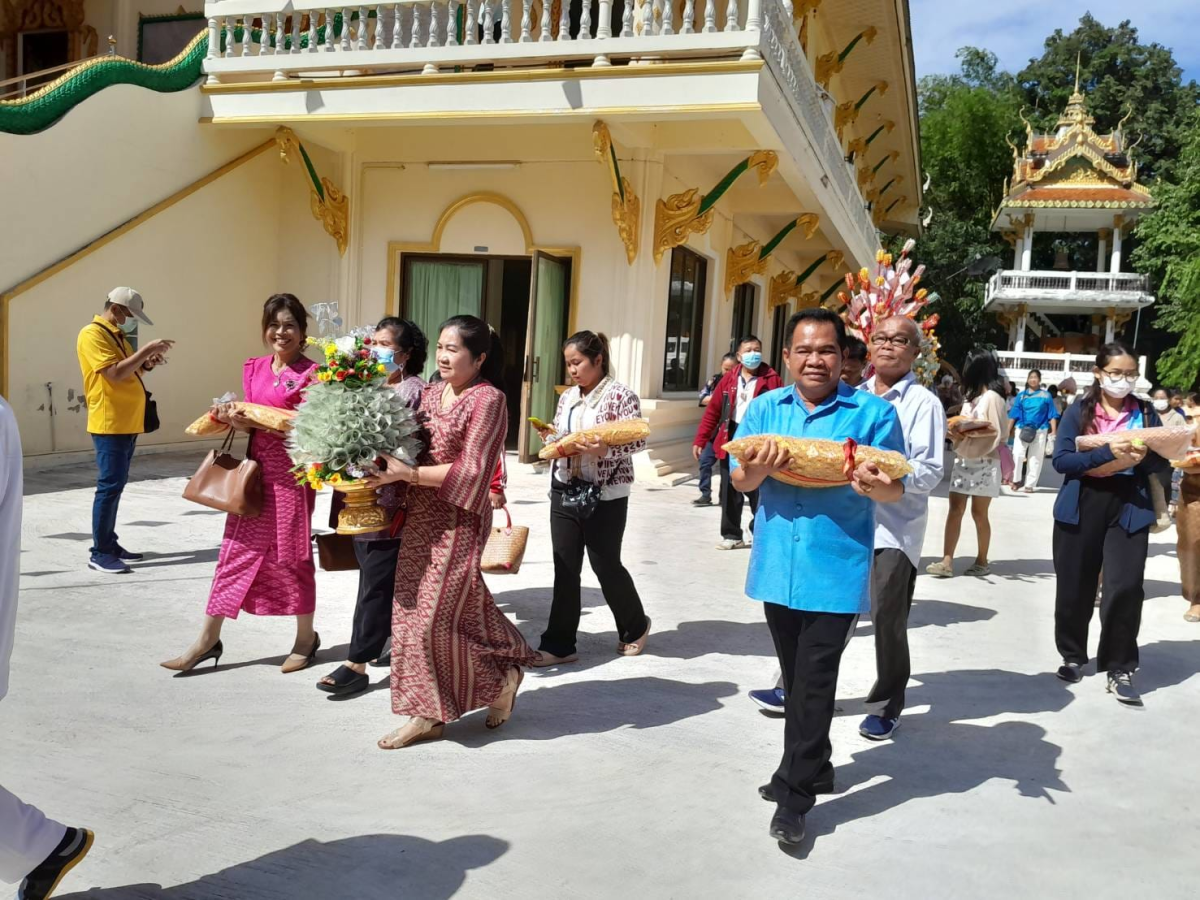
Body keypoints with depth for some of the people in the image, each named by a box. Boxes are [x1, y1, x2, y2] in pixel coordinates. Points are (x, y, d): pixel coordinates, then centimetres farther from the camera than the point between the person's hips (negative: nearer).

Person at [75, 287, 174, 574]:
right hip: (110, 424, -9)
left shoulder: (117, 335, 18)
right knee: (110, 486, -9)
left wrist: (147, 364, 4)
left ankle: (110, 544, 19)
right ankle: (99, 553, -4)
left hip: (127, 423, 9)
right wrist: (146, 349, -18)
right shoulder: (92, 334, -12)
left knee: (117, 485, 12)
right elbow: (115, 373, -22)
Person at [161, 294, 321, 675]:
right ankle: (208, 639, 16)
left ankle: (306, 637, 24)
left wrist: (256, 421, -21)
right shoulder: (254, 368, 10)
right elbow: (252, 423, 16)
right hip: (256, 468, 6)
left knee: (291, 554, 5)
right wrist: (232, 418, -6)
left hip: (291, 471, -6)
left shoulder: (310, 374, -9)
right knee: (237, 550, 8)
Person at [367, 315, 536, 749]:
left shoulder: (488, 400, -12)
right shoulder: (429, 393, 10)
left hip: (458, 522, -7)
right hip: (420, 518, 8)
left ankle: (502, 676, 22)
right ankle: (427, 713, 21)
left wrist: (406, 473, -20)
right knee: (411, 612, 9)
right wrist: (385, 465, -5)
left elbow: (471, 472, -17)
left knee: (436, 617, -3)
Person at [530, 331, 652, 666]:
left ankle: (635, 627, 32)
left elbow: (639, 440, -13)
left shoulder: (620, 395, -8)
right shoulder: (567, 397, 10)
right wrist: (551, 438, -5)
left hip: (606, 495, -5)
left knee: (605, 564, 7)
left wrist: (606, 448, -28)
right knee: (565, 568, 4)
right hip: (565, 491, 5)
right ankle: (559, 644, 11)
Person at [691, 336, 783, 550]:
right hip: (731, 438, 3)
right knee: (730, 491, 8)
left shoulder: (772, 379, -1)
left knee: (759, 491, 3)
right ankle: (732, 535, 19)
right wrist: (700, 440, 4)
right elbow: (712, 411, 7)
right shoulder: (729, 379, 7)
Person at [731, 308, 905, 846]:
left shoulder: (873, 412, -3)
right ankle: (812, 766, 35)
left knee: (814, 680, -2)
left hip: (837, 567, -4)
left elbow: (896, 489, -3)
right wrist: (758, 470, -19)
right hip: (778, 563, 4)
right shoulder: (764, 408, 6)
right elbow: (740, 481, 4)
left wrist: (874, 486, -25)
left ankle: (795, 795, 8)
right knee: (795, 675, 16)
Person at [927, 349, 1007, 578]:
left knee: (979, 512, 1)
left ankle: (982, 560, 14)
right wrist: (957, 432, 2)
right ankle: (947, 561, -7)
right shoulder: (971, 396, 17)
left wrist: (963, 438, -20)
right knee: (955, 509, -3)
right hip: (963, 460, 7)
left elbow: (994, 434, -13)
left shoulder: (992, 398, -8)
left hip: (984, 463, -7)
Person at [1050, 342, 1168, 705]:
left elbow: (1161, 461, 6)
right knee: (1075, 588, 10)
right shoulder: (1079, 411, -2)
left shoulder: (1146, 412, 5)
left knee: (1126, 587, -8)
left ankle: (1120, 669, 6)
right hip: (1082, 507, -1)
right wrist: (1107, 453, -23)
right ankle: (1073, 656, 30)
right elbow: (1061, 459, -11)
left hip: (1130, 508, 1)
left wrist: (1143, 458, -16)